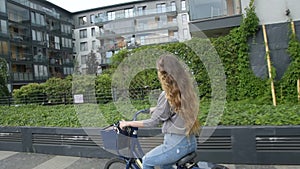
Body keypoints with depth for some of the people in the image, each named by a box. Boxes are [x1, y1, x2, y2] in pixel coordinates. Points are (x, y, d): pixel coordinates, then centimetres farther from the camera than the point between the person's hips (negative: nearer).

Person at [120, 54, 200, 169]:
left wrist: (128, 123, 0)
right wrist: (157, 109, 31)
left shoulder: (167, 95, -20)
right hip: (190, 142, 8)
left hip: (176, 145, -7)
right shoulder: (187, 89, 3)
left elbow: (153, 122, -12)